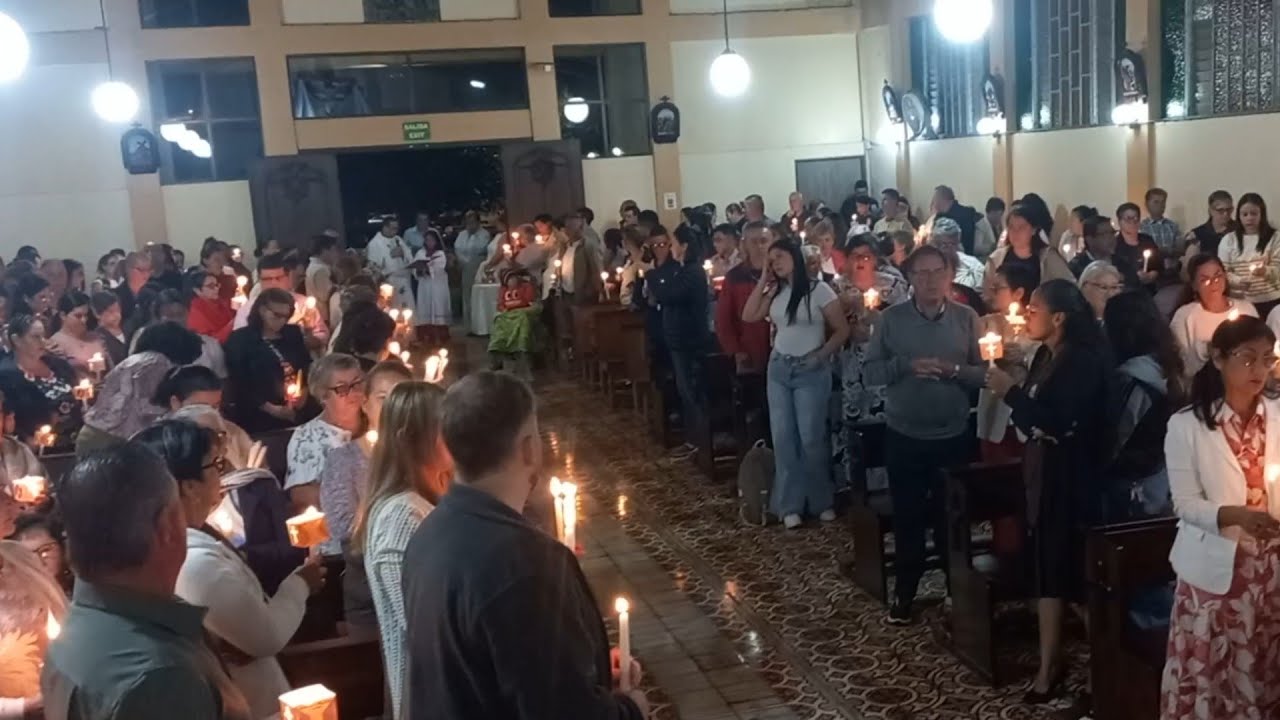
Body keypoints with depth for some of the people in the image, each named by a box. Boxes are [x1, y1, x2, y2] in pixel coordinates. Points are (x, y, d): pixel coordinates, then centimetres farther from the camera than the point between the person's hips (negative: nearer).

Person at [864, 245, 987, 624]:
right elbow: (870, 372, -6)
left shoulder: (967, 317, -2)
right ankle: (905, 591, 25)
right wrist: (906, 365, -21)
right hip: (903, 436, 0)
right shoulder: (891, 318, -3)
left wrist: (954, 370, -21)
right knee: (907, 516, 10)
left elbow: (984, 373, -3)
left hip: (954, 436, 0)